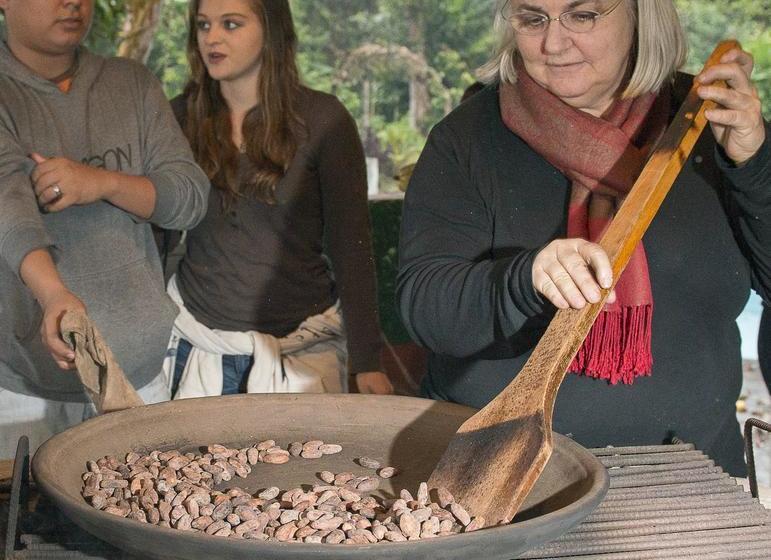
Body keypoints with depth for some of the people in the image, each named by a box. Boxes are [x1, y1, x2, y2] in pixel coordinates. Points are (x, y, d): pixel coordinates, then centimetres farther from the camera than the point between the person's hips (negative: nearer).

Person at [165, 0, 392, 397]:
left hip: (300, 349, -2)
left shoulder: (322, 120, -6)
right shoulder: (181, 118, 2)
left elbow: (351, 249, -5)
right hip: (195, 343, 2)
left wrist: (366, 362, -8)